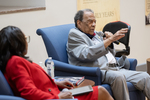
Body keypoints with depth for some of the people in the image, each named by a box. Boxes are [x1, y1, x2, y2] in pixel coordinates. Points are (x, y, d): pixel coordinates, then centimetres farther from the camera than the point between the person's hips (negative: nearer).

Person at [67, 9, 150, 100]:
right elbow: (87, 54, -17)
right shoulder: (74, 34, 1)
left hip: (115, 68, 8)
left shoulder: (96, 34, 24)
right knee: (118, 76, -37)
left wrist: (109, 41, 8)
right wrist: (110, 39, -19)